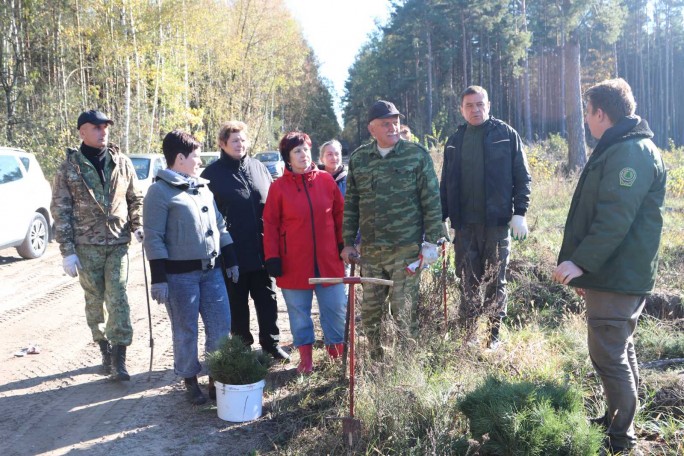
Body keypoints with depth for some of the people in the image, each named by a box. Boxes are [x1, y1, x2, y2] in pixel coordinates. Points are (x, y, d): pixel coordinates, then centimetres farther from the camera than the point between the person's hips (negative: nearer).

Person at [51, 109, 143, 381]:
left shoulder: (122, 163, 4)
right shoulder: (69, 168, -2)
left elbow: (135, 199, 13)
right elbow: (60, 211, -2)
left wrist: (137, 226, -3)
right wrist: (67, 251, -6)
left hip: (118, 243, 1)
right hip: (87, 246, -1)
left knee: (118, 299, -4)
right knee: (94, 300, 9)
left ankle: (119, 357, 0)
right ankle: (104, 349, 26)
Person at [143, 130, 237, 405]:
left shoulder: (203, 187, 13)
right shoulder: (160, 191, -9)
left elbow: (220, 226, 17)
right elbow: (153, 238, -12)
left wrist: (230, 261, 15)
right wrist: (159, 279, -16)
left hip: (211, 271, 6)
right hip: (180, 275, -6)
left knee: (221, 326, 7)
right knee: (186, 331, 5)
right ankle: (190, 381, 22)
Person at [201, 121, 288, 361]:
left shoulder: (259, 168, 7)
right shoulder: (212, 174, -3)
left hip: (263, 250, 3)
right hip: (232, 252, -3)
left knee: (267, 299, 11)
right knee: (237, 303, 9)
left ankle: (271, 343, 24)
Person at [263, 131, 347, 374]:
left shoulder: (326, 180, 2)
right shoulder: (279, 187, -4)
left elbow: (339, 214, 9)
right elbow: (270, 224, -2)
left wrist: (343, 244, 8)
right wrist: (272, 257, -6)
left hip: (328, 260, 2)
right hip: (294, 263, -2)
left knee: (336, 308, 8)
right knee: (299, 312, 9)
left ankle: (338, 352, 27)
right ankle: (305, 357, 23)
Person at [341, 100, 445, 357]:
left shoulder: (417, 155, -2)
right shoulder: (358, 159, 7)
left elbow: (432, 201, -2)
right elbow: (351, 205, 11)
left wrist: (432, 240, -7)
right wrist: (348, 243, 9)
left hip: (406, 249, -4)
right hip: (370, 251, 4)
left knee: (403, 313, -1)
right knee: (370, 313, 11)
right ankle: (377, 362, 27)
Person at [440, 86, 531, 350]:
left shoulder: (506, 135, 1)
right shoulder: (454, 141, 11)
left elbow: (522, 177, -1)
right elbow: (445, 184, 13)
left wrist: (520, 212, -9)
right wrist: (440, 219, 8)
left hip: (497, 222, -3)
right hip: (465, 224, 3)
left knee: (496, 282, 6)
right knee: (467, 283, 7)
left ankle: (495, 334, 17)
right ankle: (469, 334, 17)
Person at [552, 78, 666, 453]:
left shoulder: (630, 153, -18)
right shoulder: (619, 149, 16)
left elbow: (615, 220, -27)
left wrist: (581, 261, -27)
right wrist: (583, 264, 20)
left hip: (617, 278, -11)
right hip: (614, 273, 11)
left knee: (609, 355, -3)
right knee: (619, 350, 19)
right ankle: (618, 420, 33)